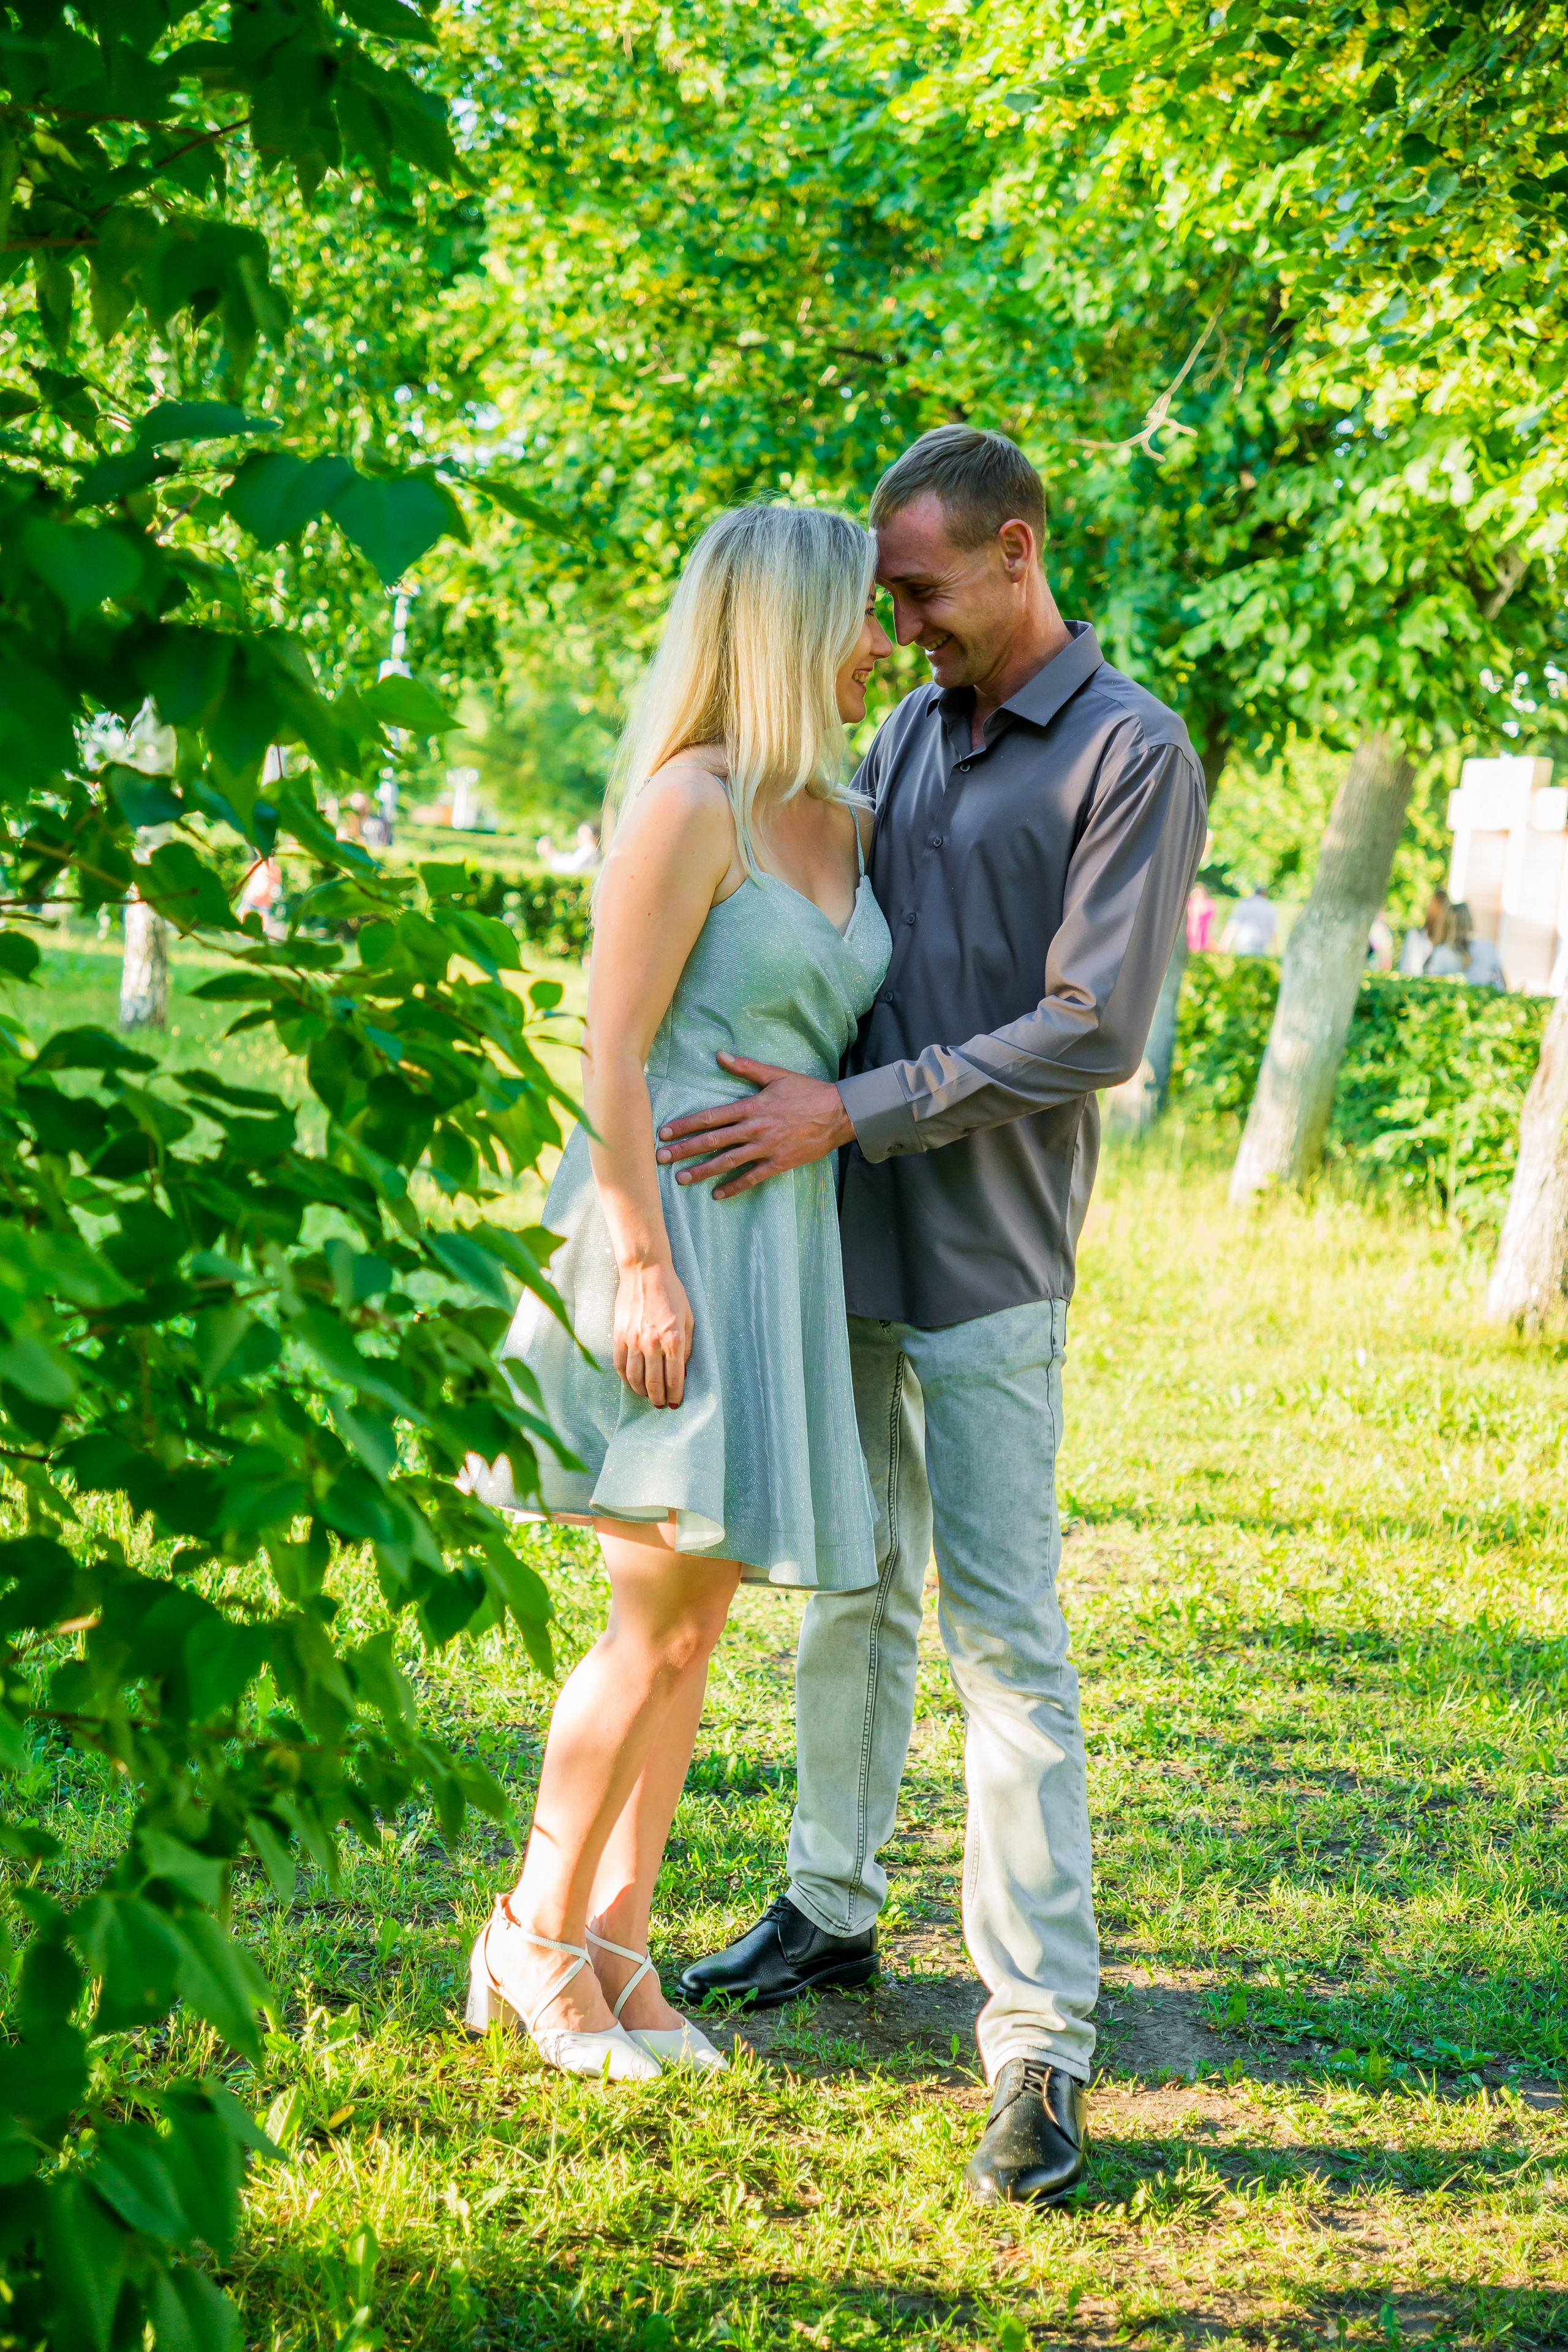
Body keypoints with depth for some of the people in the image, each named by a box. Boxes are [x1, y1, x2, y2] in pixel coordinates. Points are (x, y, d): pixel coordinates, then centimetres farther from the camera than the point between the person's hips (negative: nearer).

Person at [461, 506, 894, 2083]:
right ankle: (536, 1930, 11)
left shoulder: (843, 823, 13)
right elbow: (614, 1049, -15)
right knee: (658, 1620, -5)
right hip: (671, 1226, -8)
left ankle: (617, 1948, 18)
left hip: (784, 1234, 8)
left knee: (695, 1623, 9)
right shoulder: (689, 806, -12)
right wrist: (643, 1265, -19)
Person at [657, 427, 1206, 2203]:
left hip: (986, 1266, -7)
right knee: (851, 1592, 17)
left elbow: (1093, 1034, -17)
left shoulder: (1136, 758, -10)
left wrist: (844, 1113, -19)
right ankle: (831, 1908, 32)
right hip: (849, 1246, 7)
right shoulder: (906, 738, 11)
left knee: (1003, 1639, -9)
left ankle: (1039, 2043, -6)